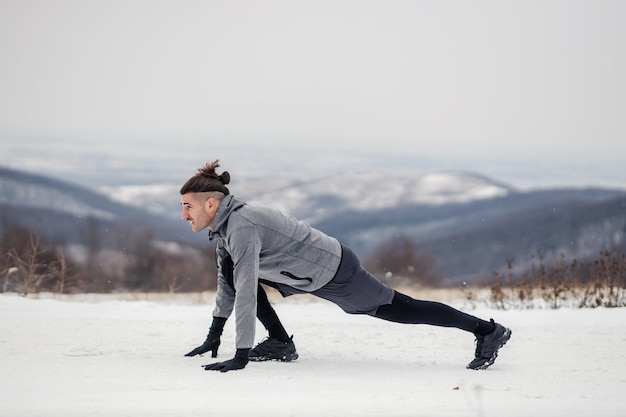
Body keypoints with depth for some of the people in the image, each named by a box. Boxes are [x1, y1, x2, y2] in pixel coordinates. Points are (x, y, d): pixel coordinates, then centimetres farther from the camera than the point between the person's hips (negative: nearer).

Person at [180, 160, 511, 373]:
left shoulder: (241, 227, -30)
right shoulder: (223, 225, -1)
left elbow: (245, 293, -36)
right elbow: (227, 280, 12)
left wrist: (240, 357, -36)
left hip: (336, 273, -9)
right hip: (308, 273, 9)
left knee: (400, 309, 3)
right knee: (236, 269, 5)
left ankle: (487, 330, 15)